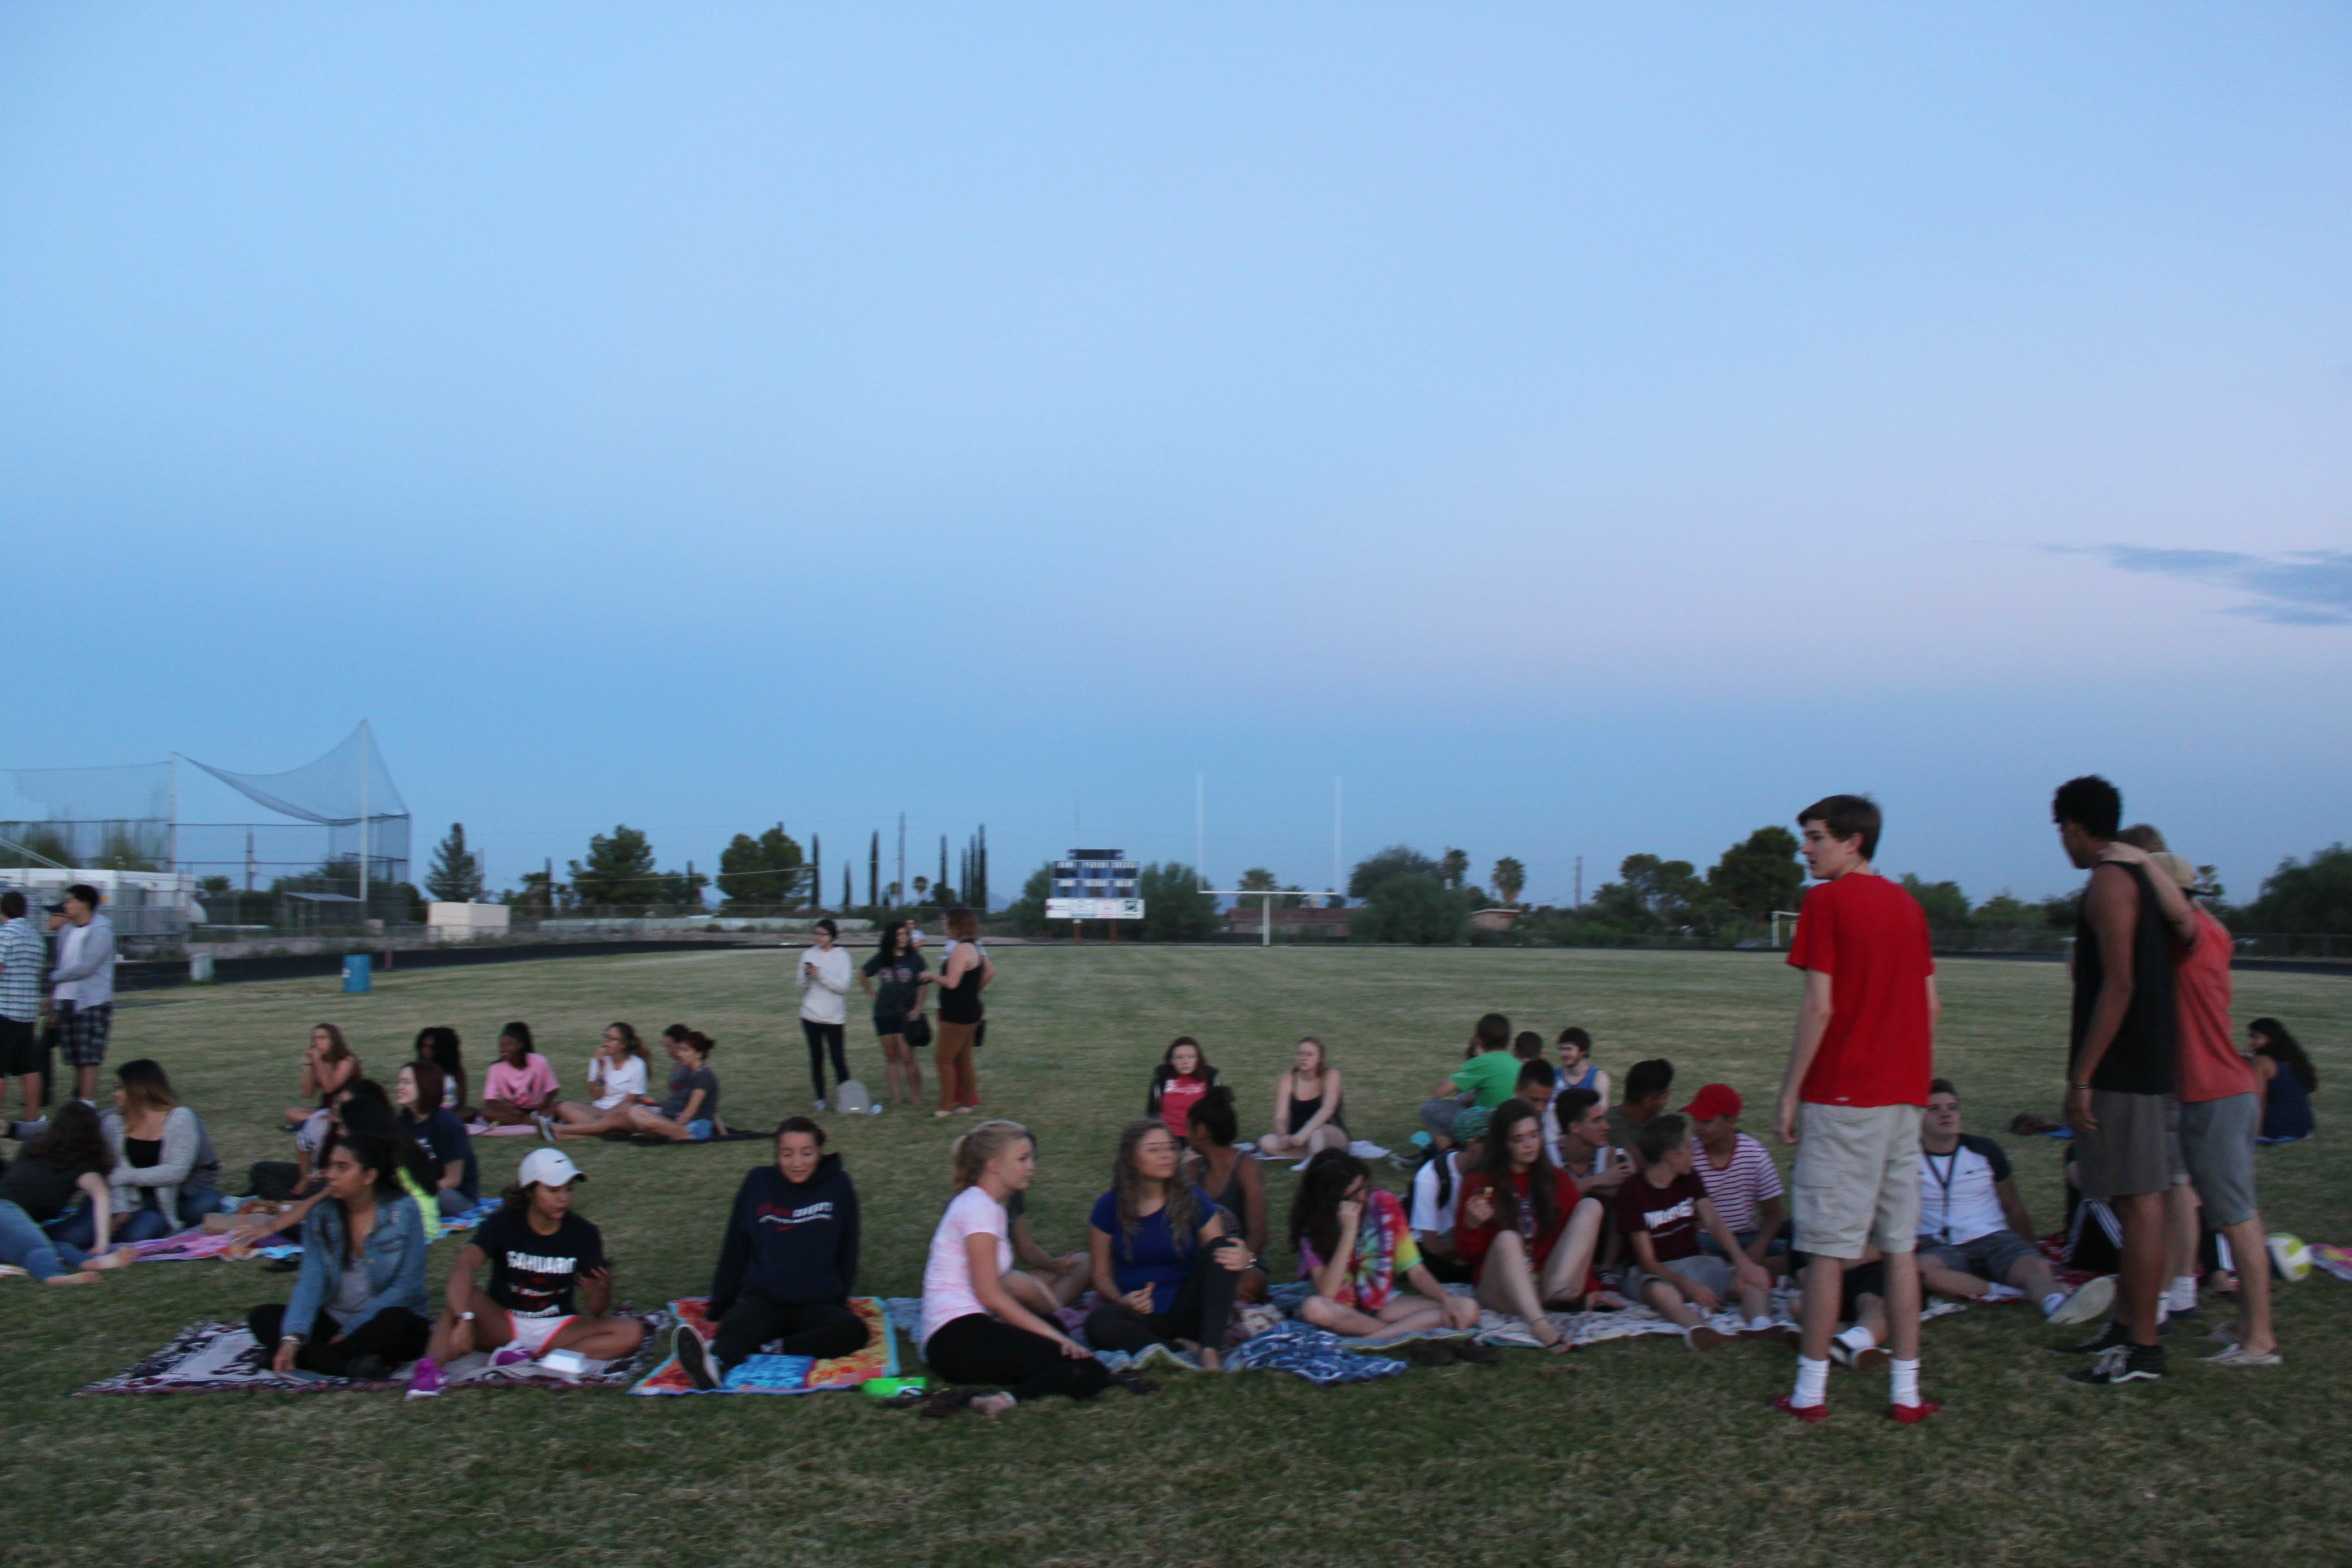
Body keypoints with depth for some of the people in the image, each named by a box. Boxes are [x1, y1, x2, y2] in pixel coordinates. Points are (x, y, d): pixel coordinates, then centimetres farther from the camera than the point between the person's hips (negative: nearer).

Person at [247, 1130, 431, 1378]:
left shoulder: (403, 1212, -12)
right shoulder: (319, 1213, -1)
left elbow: (407, 1286, -14)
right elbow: (311, 1279, -11)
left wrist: (351, 1330, -18)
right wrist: (292, 1338, -24)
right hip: (335, 1320, 5)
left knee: (394, 1321, -37)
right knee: (262, 1317, -15)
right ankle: (356, 1364, -31)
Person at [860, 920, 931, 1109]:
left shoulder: (914, 958, -4)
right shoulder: (881, 958, 4)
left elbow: (922, 985, -4)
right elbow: (862, 975, 18)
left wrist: (918, 1008, -13)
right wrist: (872, 993, 11)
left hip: (906, 1013, -4)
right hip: (884, 1013, 4)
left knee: (907, 1057, -9)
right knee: (891, 1057, 8)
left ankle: (915, 1097, 0)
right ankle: (897, 1098, 14)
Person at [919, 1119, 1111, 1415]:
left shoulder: (981, 1204, 21)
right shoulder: (979, 1207, -8)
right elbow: (990, 1295, -14)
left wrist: (1053, 1328, 8)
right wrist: (1055, 1335, -12)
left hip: (971, 1330, 10)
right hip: (960, 1337, -10)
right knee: (1084, 1373, -17)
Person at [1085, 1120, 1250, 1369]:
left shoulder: (1192, 1200, -1)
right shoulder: (1110, 1207, -1)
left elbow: (1220, 1251, 0)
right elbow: (1102, 1273, 4)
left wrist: (1241, 1258, -25)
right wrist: (1121, 1300, -18)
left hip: (1185, 1311, 1)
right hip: (1139, 1314, -1)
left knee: (1220, 1247, -22)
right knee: (1098, 1323, -33)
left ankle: (1210, 1348, -31)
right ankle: (1185, 1350, -25)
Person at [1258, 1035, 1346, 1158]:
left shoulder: (1330, 1075, -12)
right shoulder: (1287, 1079, -7)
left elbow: (1327, 1110, -28)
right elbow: (1280, 1117, -14)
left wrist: (1304, 1134, -42)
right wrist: (1283, 1136, -37)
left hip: (1333, 1137, -4)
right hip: (1299, 1138, 4)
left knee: (1317, 1132, -37)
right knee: (1266, 1142, -25)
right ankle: (1318, 1156, -28)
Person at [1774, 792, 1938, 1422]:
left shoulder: (1826, 900, -9)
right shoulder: (1908, 904, 12)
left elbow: (1819, 1006, -14)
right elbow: (1930, 1004, 13)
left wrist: (1789, 1092, -8)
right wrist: (1913, 1083, 20)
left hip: (1842, 1096, -6)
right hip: (1903, 1097, 6)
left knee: (1828, 1248, -1)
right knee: (1900, 1246, 10)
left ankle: (1811, 1389, 4)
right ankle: (1906, 1390, 12)